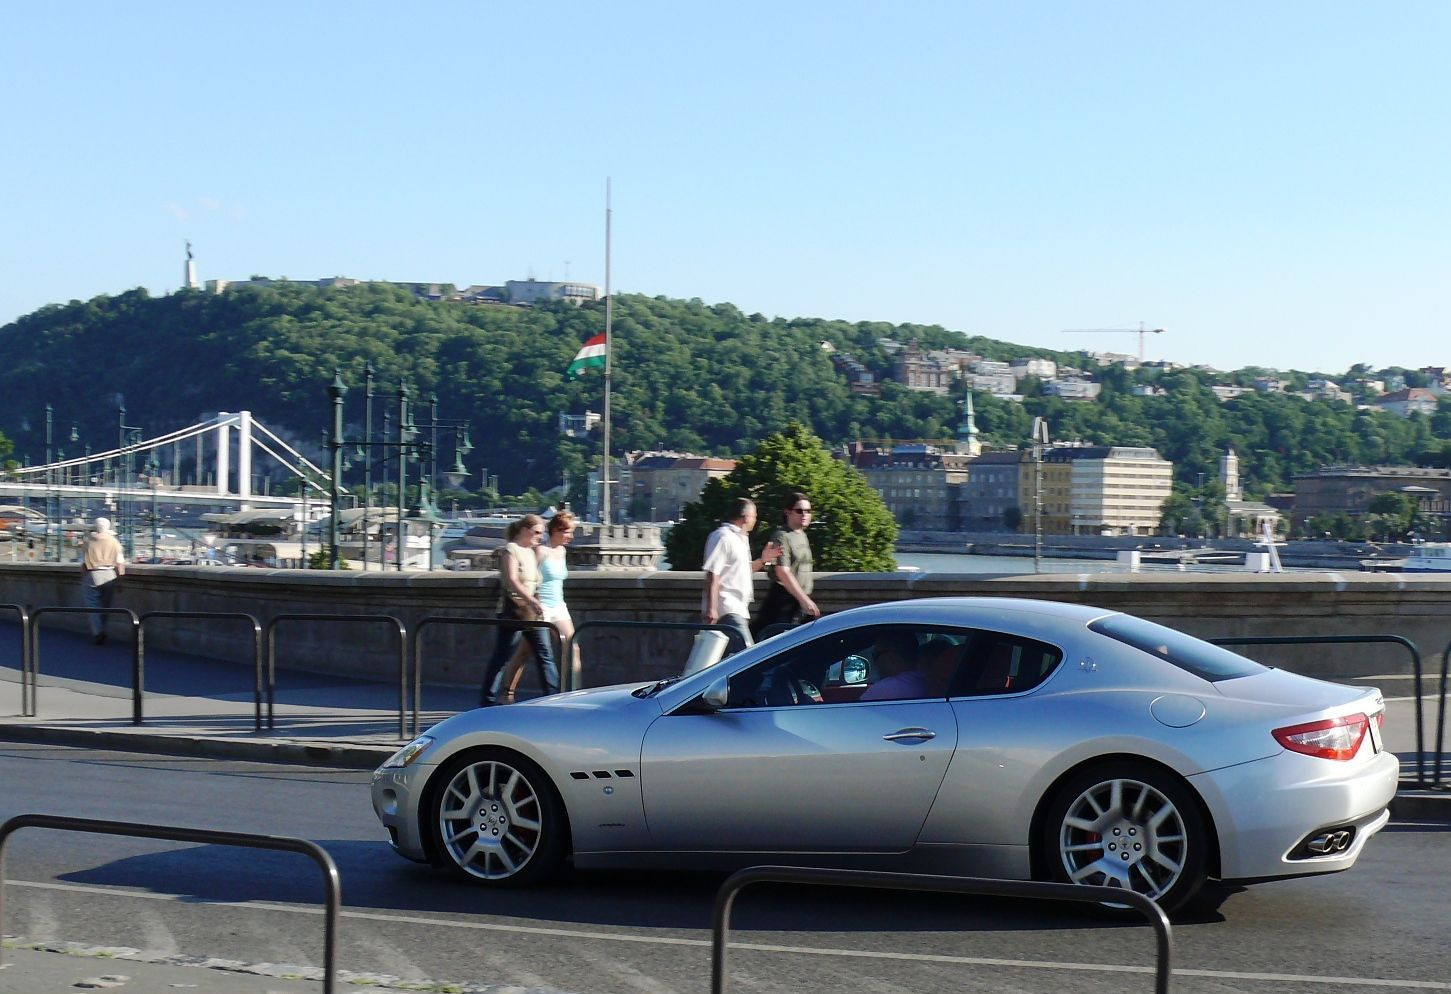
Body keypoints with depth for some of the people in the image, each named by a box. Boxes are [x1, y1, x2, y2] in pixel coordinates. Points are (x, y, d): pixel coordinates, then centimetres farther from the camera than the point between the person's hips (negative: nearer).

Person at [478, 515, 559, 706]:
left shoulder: (531, 552, 16)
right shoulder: (510, 550, -9)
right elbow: (511, 580, -21)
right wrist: (532, 600, -31)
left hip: (532, 611, 8)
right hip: (514, 611, -8)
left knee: (545, 655, 2)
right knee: (501, 656, -1)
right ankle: (487, 700, 6)